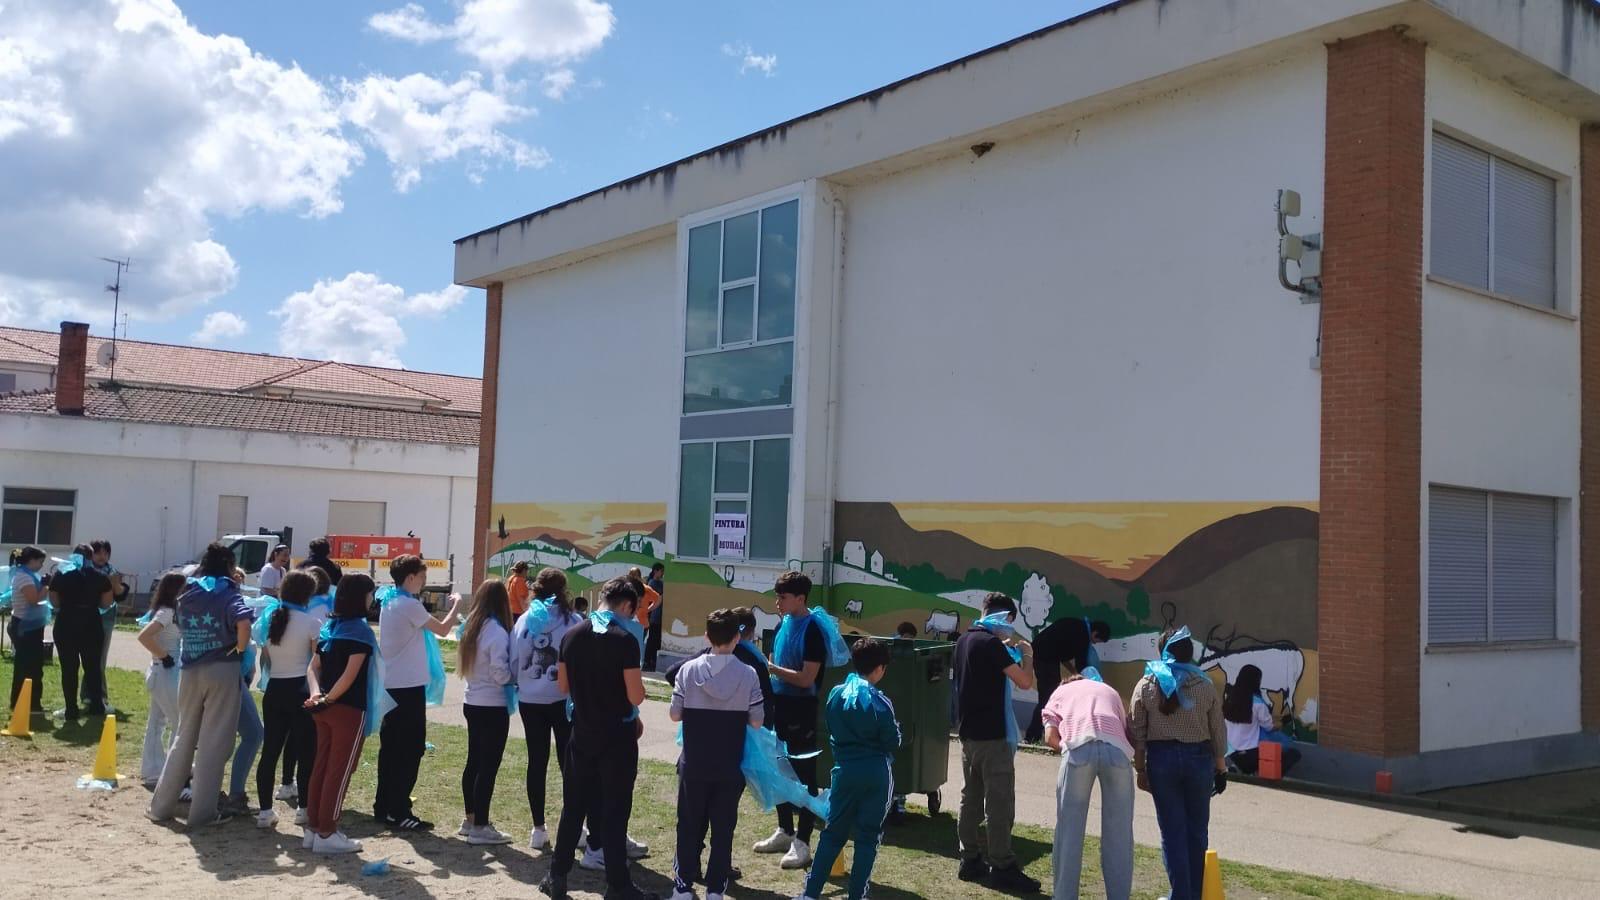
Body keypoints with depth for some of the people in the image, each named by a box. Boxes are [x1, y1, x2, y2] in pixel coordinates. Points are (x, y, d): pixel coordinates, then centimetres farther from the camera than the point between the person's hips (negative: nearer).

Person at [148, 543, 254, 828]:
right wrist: (240, 649, -8)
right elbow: (243, 623, -24)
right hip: (221, 671, -5)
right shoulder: (228, 593, -6)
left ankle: (161, 805, 22)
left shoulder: (187, 595, 12)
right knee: (214, 742, 1)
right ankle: (202, 812, 3)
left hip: (190, 671, 5)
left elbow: (182, 628, 14)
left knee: (184, 738, 17)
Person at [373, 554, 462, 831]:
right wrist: (456, 605, 5)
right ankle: (399, 813, -2)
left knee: (390, 746, 14)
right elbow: (442, 630, -10)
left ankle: (383, 806, 19)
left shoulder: (389, 603, 12)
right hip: (408, 686, -9)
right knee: (411, 749, -3)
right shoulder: (409, 605, -16)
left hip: (390, 684, 9)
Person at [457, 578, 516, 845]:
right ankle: (480, 827, 3)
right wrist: (517, 679, -2)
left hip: (472, 703, 8)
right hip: (493, 707, -8)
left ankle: (470, 819, 26)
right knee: (489, 766, -1)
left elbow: (465, 665, 12)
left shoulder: (471, 628, 7)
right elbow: (500, 673, -19)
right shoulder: (497, 632, -18)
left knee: (474, 761, 16)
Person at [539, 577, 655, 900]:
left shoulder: (571, 636, 0)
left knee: (573, 807, 15)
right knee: (614, 812, 3)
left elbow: (564, 685, 10)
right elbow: (636, 696, -18)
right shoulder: (624, 640, -18)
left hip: (582, 734, 5)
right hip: (617, 738, -5)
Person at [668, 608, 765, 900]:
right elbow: (756, 722, -6)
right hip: (730, 766, 0)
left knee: (690, 826, 12)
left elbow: (674, 714, -5)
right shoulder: (748, 674, -9)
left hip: (694, 764, 1)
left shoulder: (689, 669, -8)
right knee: (723, 828, 10)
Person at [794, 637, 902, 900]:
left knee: (833, 832, 13)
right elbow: (893, 742, -7)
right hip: (875, 774, -4)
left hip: (844, 771, 4)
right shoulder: (879, 702, -14)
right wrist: (894, 726, 12)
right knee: (868, 836, 7)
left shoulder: (836, 694, 0)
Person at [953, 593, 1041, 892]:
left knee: (971, 798, 12)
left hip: (969, 732, 9)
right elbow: (1024, 682, -16)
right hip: (991, 735, -9)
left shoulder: (965, 639, 10)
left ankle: (970, 860, 18)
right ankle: (1002, 869, -1)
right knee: (999, 803, -4)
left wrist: (1005, 648, 23)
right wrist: (1026, 653, -1)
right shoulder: (991, 643, -16)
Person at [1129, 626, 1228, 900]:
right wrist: (1221, 769, 12)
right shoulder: (1205, 686, -1)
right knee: (1197, 829, 13)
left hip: (1162, 757, -1)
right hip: (1198, 757, 1)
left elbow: (1137, 732, -2)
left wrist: (1140, 768, 5)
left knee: (1172, 830, 5)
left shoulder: (1147, 685, -3)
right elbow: (1218, 733, 2)